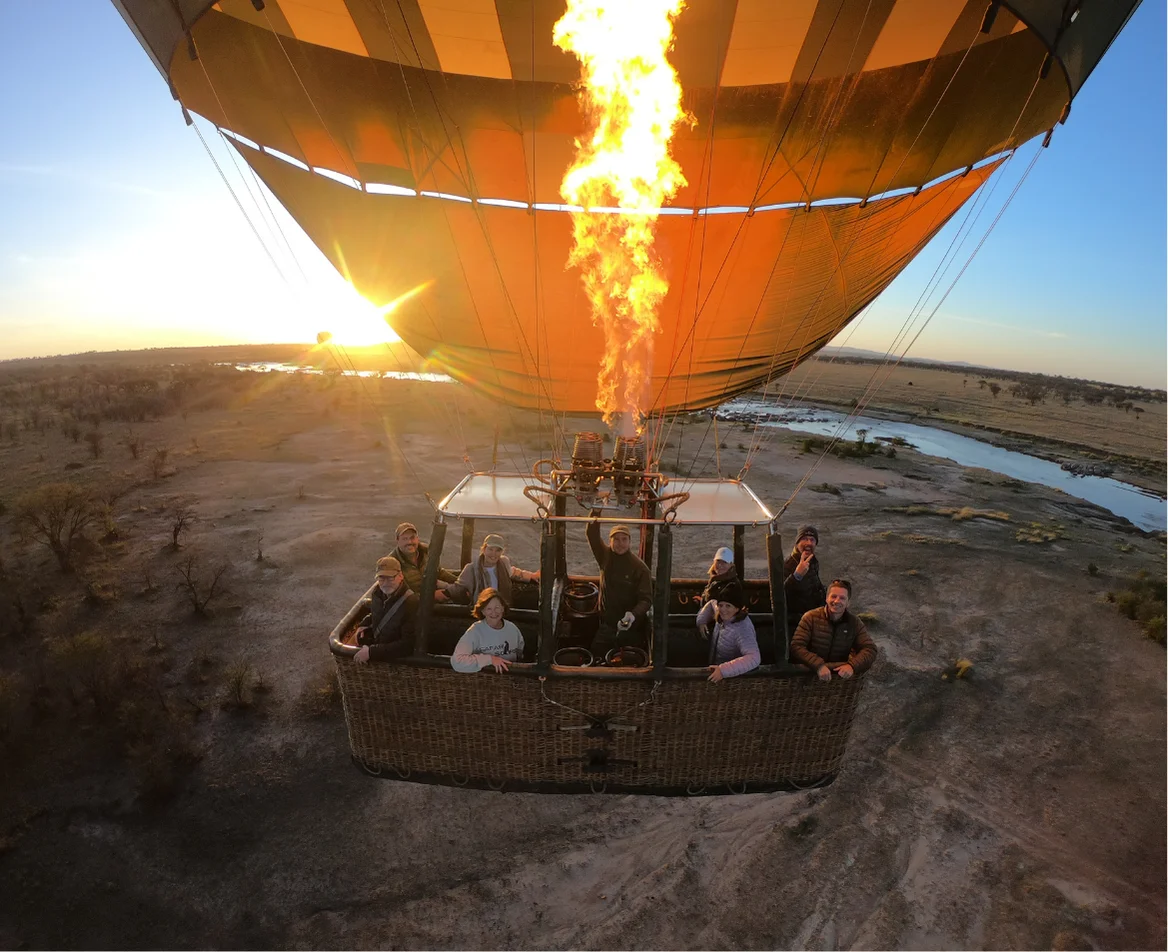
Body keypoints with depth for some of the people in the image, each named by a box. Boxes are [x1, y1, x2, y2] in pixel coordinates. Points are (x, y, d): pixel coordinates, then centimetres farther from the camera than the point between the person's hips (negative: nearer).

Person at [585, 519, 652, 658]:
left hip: (631, 628, -4)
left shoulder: (640, 568, -15)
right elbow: (591, 534, -10)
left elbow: (646, 599, -17)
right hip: (606, 624, 4)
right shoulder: (605, 556, -2)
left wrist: (633, 615, -36)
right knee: (596, 656, 7)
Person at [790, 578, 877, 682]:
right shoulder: (810, 617, -5)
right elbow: (796, 647, -12)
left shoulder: (855, 623, 5)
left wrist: (852, 665, -20)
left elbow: (870, 649, -1)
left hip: (840, 675, 3)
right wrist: (818, 665, -27)